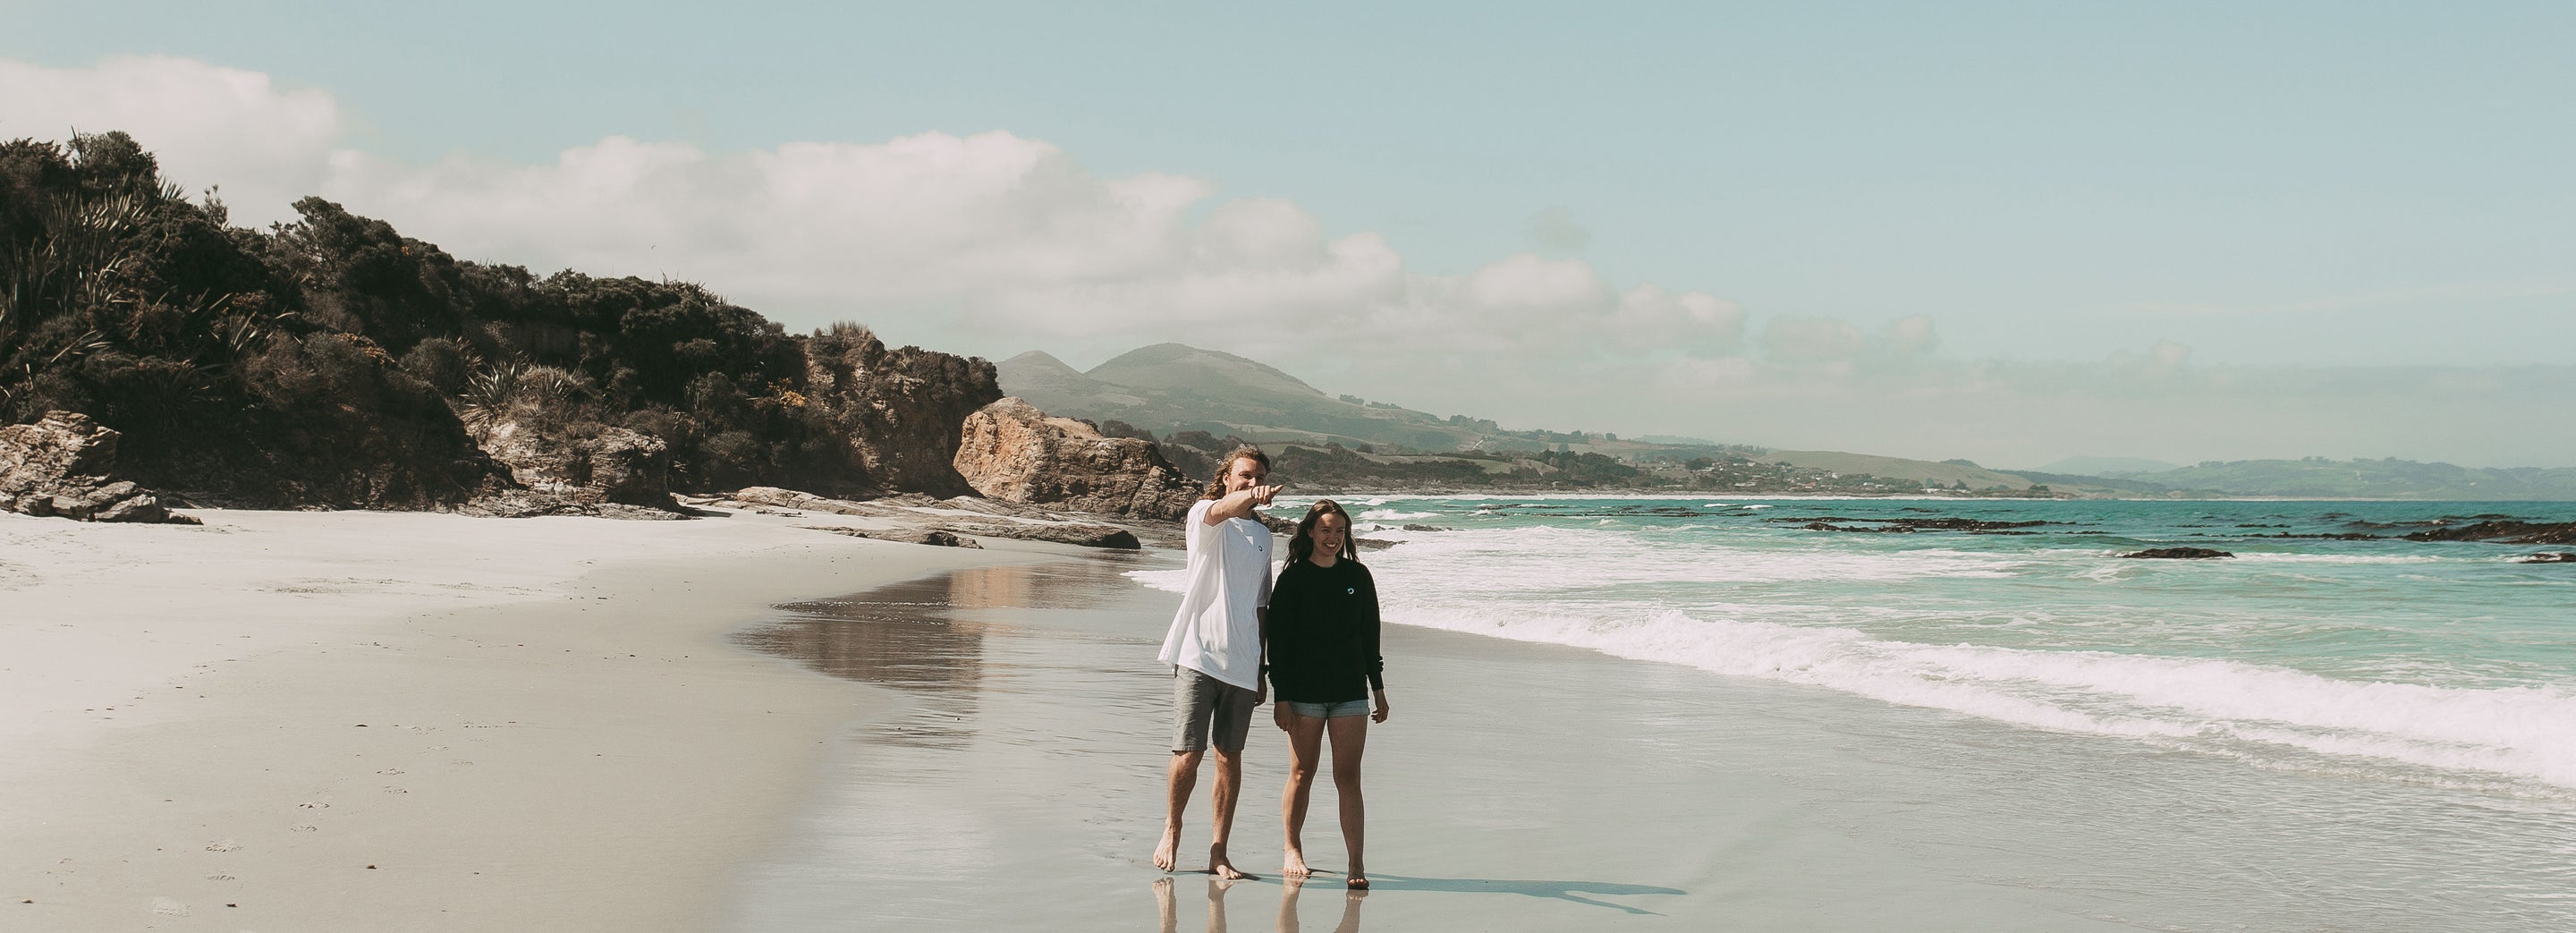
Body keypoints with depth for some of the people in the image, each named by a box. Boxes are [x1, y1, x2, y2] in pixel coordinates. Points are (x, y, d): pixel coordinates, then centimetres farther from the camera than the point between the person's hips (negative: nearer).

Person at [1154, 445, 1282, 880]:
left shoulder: (1262, 534, 17)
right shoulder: (1204, 514, 1)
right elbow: (1218, 513, -26)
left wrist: (1262, 668, 17)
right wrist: (1249, 498, -47)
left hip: (1241, 661, 5)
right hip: (1198, 652, -4)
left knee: (1230, 756, 4)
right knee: (1188, 753, -6)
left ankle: (1218, 854, 10)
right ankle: (1171, 829, 17)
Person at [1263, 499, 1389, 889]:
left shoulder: (1358, 576, 8)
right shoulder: (1293, 578, -1)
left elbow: (1370, 635, 14)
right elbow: (1277, 640, -2)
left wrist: (1378, 690, 12)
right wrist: (1281, 696, -7)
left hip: (1350, 693, 2)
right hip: (1304, 692, -2)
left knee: (1348, 777, -3)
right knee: (1301, 774, 6)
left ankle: (1356, 864, -5)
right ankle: (1293, 851, 22)